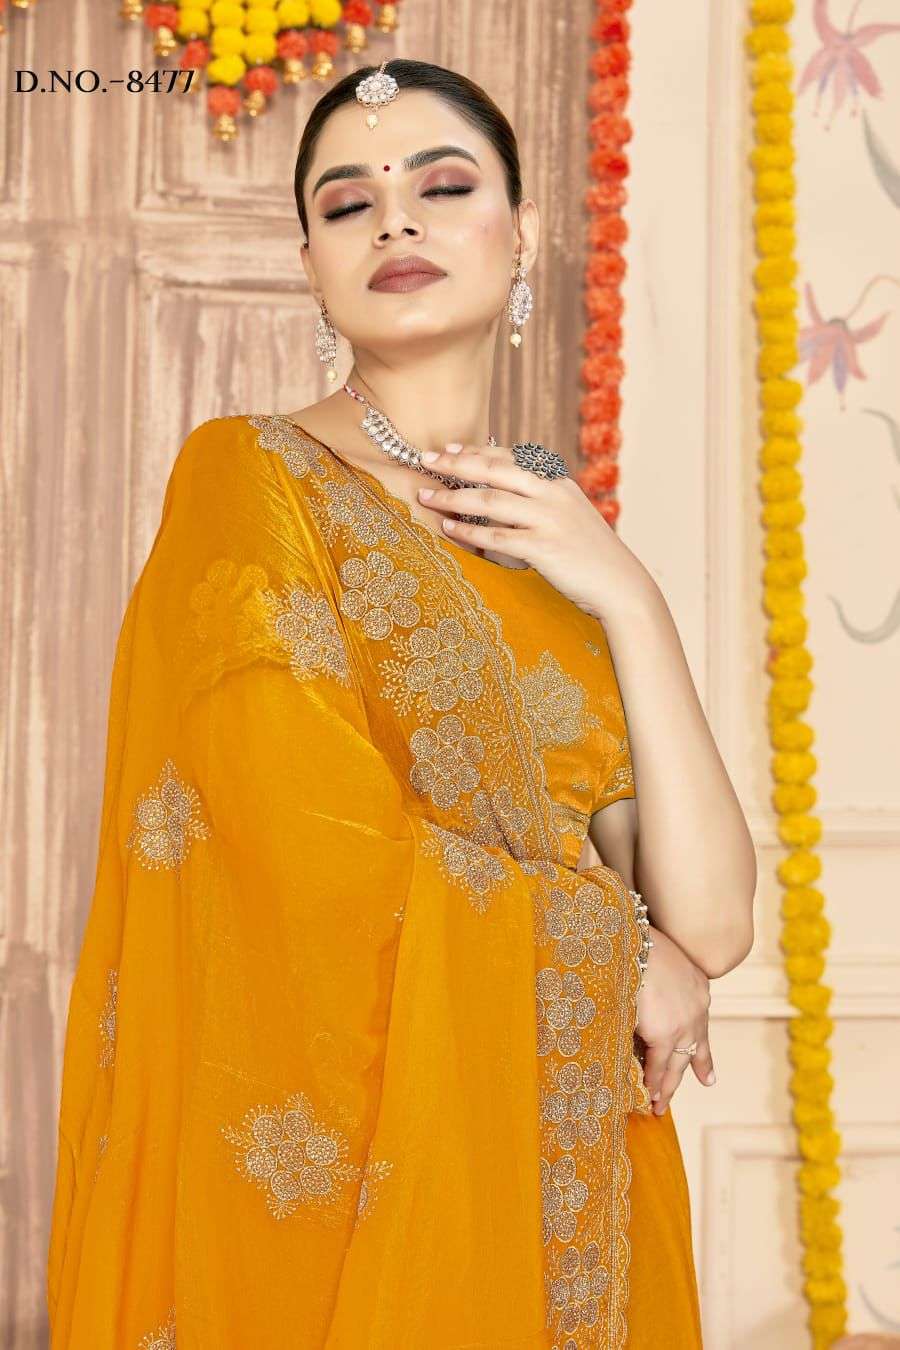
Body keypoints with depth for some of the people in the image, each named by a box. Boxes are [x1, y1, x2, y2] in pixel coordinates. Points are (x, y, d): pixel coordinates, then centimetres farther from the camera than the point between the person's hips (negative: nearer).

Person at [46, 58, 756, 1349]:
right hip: (325, 1180, -5)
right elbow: (341, 877, -19)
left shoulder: (563, 536, 8)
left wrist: (629, 603, -8)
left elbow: (712, 921, -2)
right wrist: (621, 955, -6)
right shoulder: (249, 474, -7)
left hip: (557, 1182, 5)